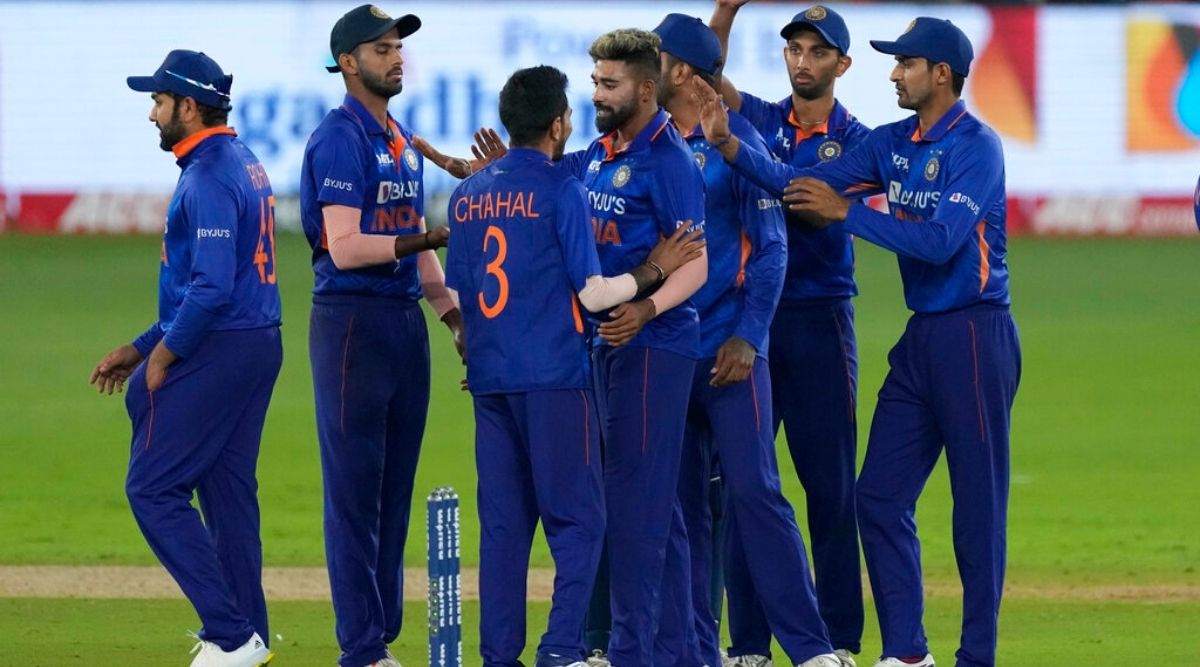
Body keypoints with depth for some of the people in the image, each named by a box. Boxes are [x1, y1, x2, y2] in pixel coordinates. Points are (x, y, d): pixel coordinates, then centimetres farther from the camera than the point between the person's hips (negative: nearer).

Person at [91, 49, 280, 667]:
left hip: (214, 353, -10)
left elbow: (211, 289, -25)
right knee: (227, 490, 14)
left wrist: (163, 354, -12)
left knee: (153, 487, -5)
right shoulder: (245, 165, 16)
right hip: (259, 346, 10)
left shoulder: (208, 179, -16)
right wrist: (140, 348, 19)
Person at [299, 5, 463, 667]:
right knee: (355, 490, -5)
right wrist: (437, 236, -20)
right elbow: (345, 248, -19)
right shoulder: (340, 140, -11)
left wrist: (457, 318, 14)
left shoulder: (403, 141, 17)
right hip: (352, 321, -9)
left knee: (395, 492, 10)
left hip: (406, 322, 9)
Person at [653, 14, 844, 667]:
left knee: (754, 491, -11)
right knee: (679, 502, 6)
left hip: (729, 352, -6)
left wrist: (746, 338, -14)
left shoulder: (738, 141, -5)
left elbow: (769, 249, -7)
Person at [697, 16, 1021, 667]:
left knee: (978, 503, -3)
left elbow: (940, 241, -23)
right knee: (880, 495, 7)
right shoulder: (893, 144, 12)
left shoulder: (976, 147, -13)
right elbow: (801, 183, 6)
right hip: (920, 338, 9)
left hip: (974, 337, -9)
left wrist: (845, 211, -21)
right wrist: (729, 146, -6)